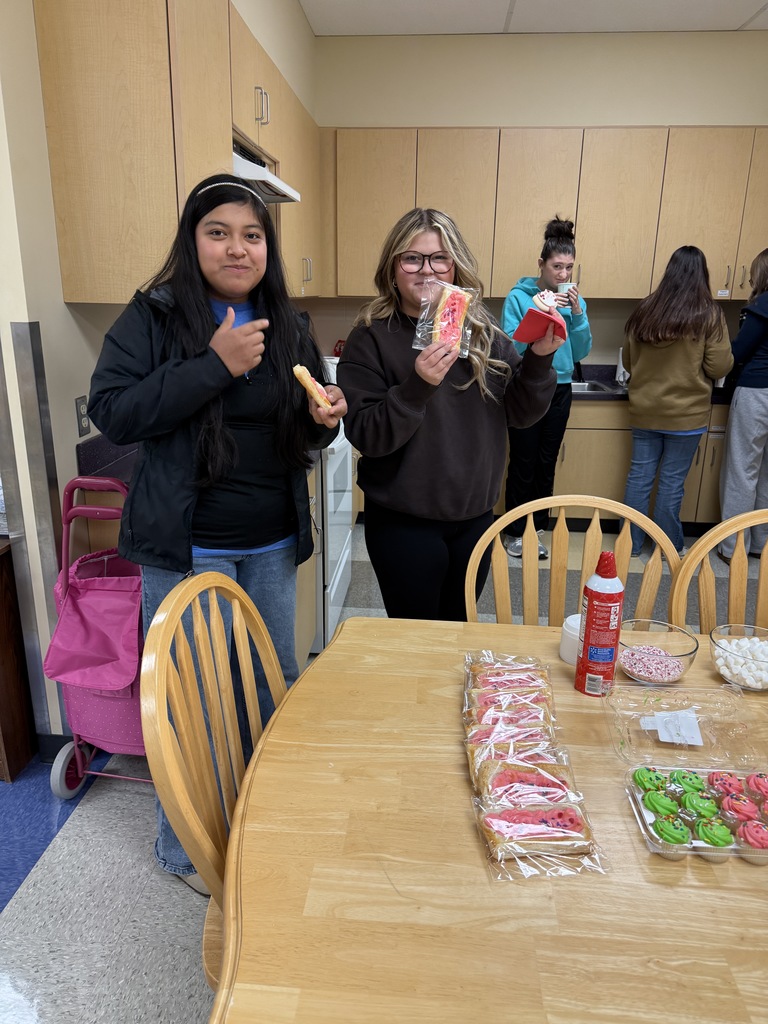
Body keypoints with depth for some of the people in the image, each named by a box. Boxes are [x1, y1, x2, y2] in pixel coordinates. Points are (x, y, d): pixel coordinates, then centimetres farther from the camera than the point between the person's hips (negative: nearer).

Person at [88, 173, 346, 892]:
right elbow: (110, 412, -16)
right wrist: (214, 364, -22)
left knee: (276, 688, 17)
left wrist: (324, 418, -8)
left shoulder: (288, 325, 8)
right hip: (186, 548, -5)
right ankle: (184, 848, 31)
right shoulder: (153, 316, -5)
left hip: (271, 544, 5)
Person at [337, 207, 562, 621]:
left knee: (458, 633, 21)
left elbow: (522, 413, 2)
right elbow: (365, 436, -17)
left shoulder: (482, 332, 1)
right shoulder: (371, 338, -9)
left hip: (475, 516, 4)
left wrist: (539, 359, -14)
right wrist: (417, 385, -30)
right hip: (403, 524, -4)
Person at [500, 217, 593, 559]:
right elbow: (509, 347, -14)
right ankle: (514, 533, 17)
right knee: (523, 464, 1)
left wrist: (577, 315, -11)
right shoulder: (519, 297, -9)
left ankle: (535, 530, 24)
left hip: (559, 392, 5)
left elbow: (580, 353, 3)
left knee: (546, 466, 11)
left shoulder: (574, 300, 4)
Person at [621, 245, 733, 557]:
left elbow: (627, 362, 9)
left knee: (639, 476, 11)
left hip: (644, 411, 3)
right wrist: (694, 367, 12)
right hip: (686, 413, -3)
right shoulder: (709, 314, -9)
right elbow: (720, 368, -9)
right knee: (671, 481, 6)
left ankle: (631, 543, 21)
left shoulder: (645, 309, 1)